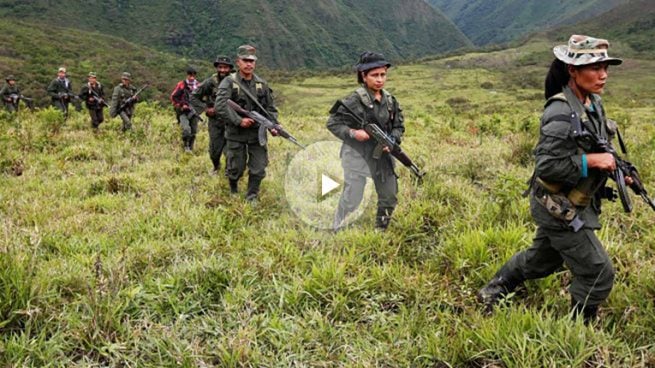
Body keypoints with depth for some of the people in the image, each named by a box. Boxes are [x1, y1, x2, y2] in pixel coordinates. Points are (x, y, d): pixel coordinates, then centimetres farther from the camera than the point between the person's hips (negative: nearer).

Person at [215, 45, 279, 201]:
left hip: (257, 133, 3)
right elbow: (220, 106, -20)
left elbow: (270, 108, 10)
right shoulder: (229, 82, -8)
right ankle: (233, 189, 40)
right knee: (237, 169, 9)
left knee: (258, 169, 1)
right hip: (236, 134, -3)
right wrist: (239, 121, -24)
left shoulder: (262, 84, 4)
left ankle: (252, 197, 21)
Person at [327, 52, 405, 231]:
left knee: (390, 198, 15)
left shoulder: (390, 100, 4)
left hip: (382, 155, 6)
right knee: (352, 199, -7)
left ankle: (381, 231, 35)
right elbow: (332, 123, -10)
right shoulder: (355, 100, -13)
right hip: (357, 156, -6)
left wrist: (392, 140, -9)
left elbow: (399, 126, 11)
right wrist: (352, 133, -24)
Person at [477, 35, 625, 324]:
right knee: (598, 274, 0)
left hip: (574, 204, 9)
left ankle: (492, 292, 42)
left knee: (542, 259, 24)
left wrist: (613, 167, 1)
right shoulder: (561, 112, -25)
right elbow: (546, 167, -26)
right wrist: (590, 161, -26)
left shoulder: (594, 103, 3)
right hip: (560, 209, -9)